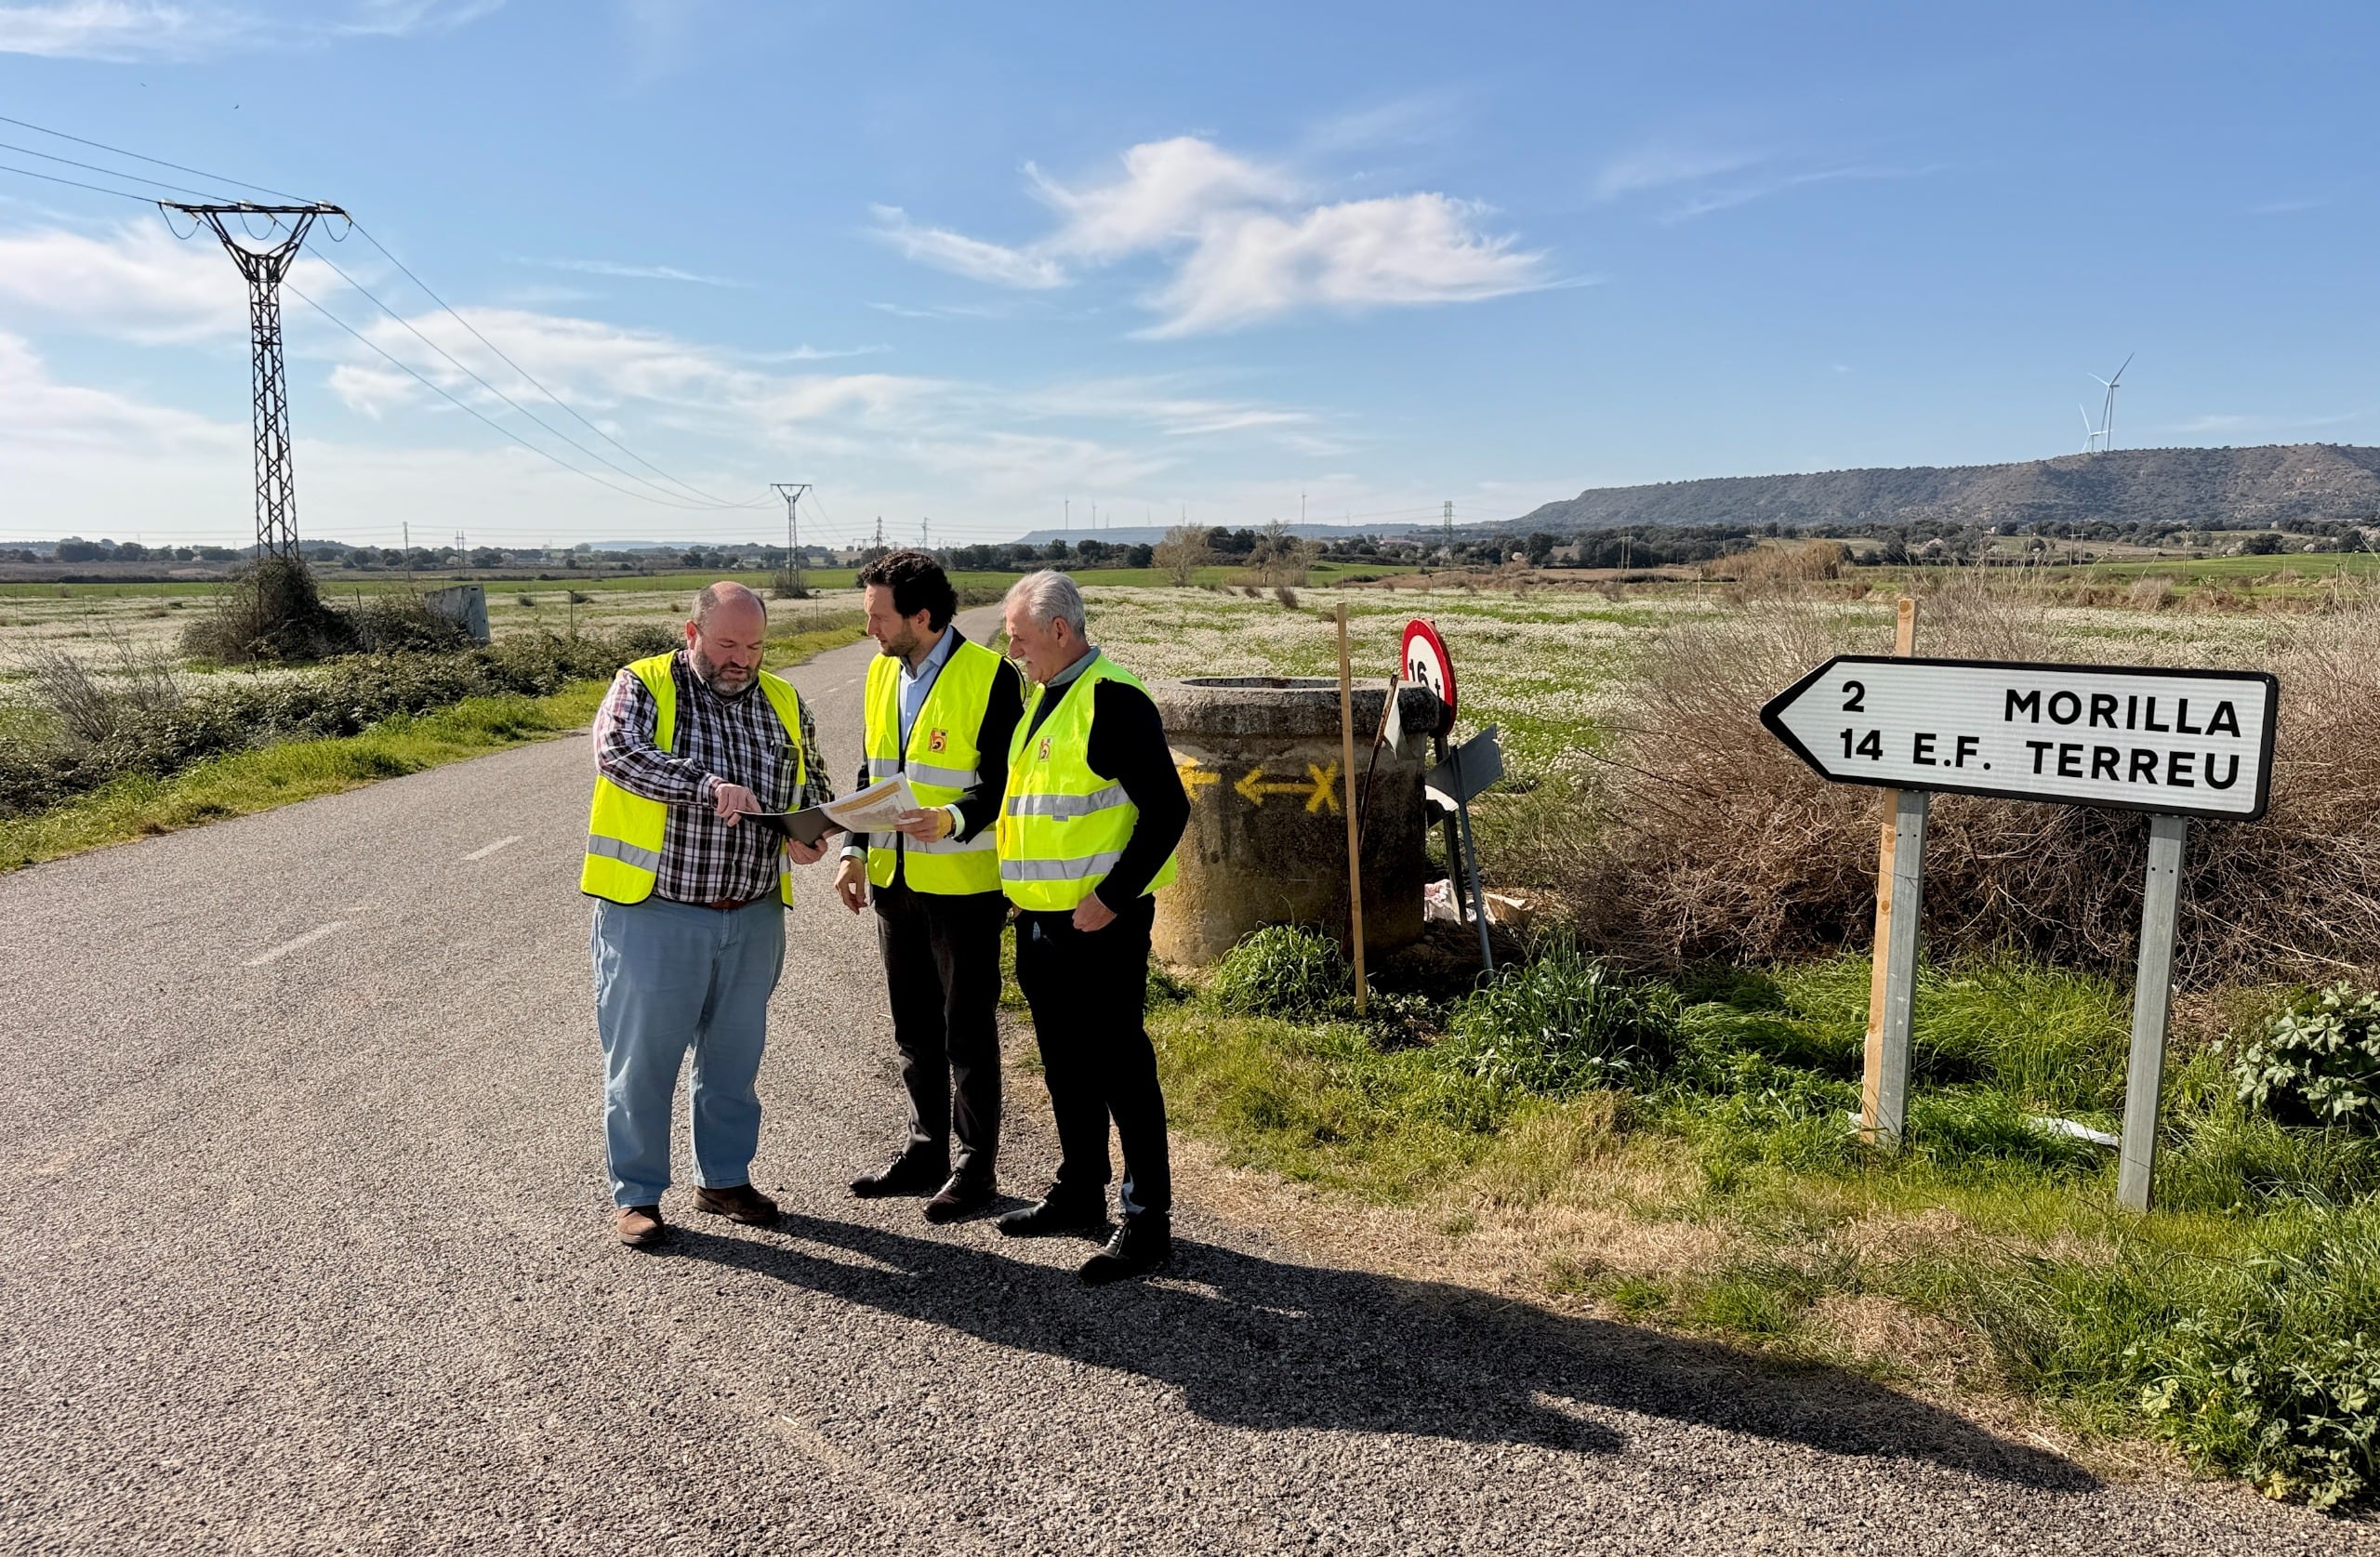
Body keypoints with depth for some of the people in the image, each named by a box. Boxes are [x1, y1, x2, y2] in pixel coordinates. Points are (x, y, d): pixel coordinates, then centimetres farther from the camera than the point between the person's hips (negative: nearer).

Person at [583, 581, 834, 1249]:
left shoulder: (783, 704, 9)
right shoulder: (642, 687, -5)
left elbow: (814, 787, 18)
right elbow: (617, 750, -24)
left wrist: (809, 835, -4)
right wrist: (707, 784, -34)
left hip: (753, 919, 5)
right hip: (654, 914, -4)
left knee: (733, 1058, 16)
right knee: (643, 1059, 5)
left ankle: (724, 1178, 32)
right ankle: (635, 1194, 20)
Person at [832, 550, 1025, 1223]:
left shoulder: (990, 676, -13)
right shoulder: (882, 671, 9)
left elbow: (1005, 781, -13)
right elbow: (870, 773, 15)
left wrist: (953, 820, -30)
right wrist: (856, 850, 5)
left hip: (964, 884, -7)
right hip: (895, 879, 7)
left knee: (967, 1031, 4)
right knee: (914, 1029, 16)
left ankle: (976, 1167, 17)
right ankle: (925, 1152, 31)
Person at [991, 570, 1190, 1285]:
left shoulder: (1113, 699, -16)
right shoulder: (1042, 696, 13)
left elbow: (1168, 809, -20)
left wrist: (1112, 898, -21)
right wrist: (1022, 888, 15)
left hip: (1098, 920, -9)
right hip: (1040, 918, 9)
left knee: (1119, 1066, -2)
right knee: (1066, 1064, 18)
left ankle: (1147, 1221, 8)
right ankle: (1079, 1193, 32)